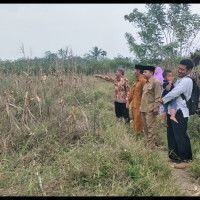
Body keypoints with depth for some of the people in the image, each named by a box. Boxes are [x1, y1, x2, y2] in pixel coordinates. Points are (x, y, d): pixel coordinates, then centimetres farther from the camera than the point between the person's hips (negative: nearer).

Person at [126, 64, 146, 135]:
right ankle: (135, 133, 28)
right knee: (134, 121, 17)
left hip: (139, 106, -9)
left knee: (138, 122, -1)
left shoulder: (143, 81, -16)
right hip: (133, 105, 9)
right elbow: (131, 92, 17)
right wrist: (128, 101, 12)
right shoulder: (135, 81, 14)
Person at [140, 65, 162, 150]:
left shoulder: (156, 82, -9)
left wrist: (156, 107, -19)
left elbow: (158, 96, -15)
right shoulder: (146, 83, 19)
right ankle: (147, 142, 24)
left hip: (150, 109, -9)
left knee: (150, 127, -4)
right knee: (145, 127, 13)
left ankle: (150, 146, 1)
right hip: (144, 109, 9)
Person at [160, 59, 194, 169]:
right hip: (172, 111, 10)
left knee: (180, 137, -4)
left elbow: (174, 93, -21)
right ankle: (173, 156, 30)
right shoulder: (180, 79, 16)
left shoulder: (187, 81, -16)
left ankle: (185, 160, 7)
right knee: (171, 135, 17)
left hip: (180, 113, -10)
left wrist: (163, 100, -8)